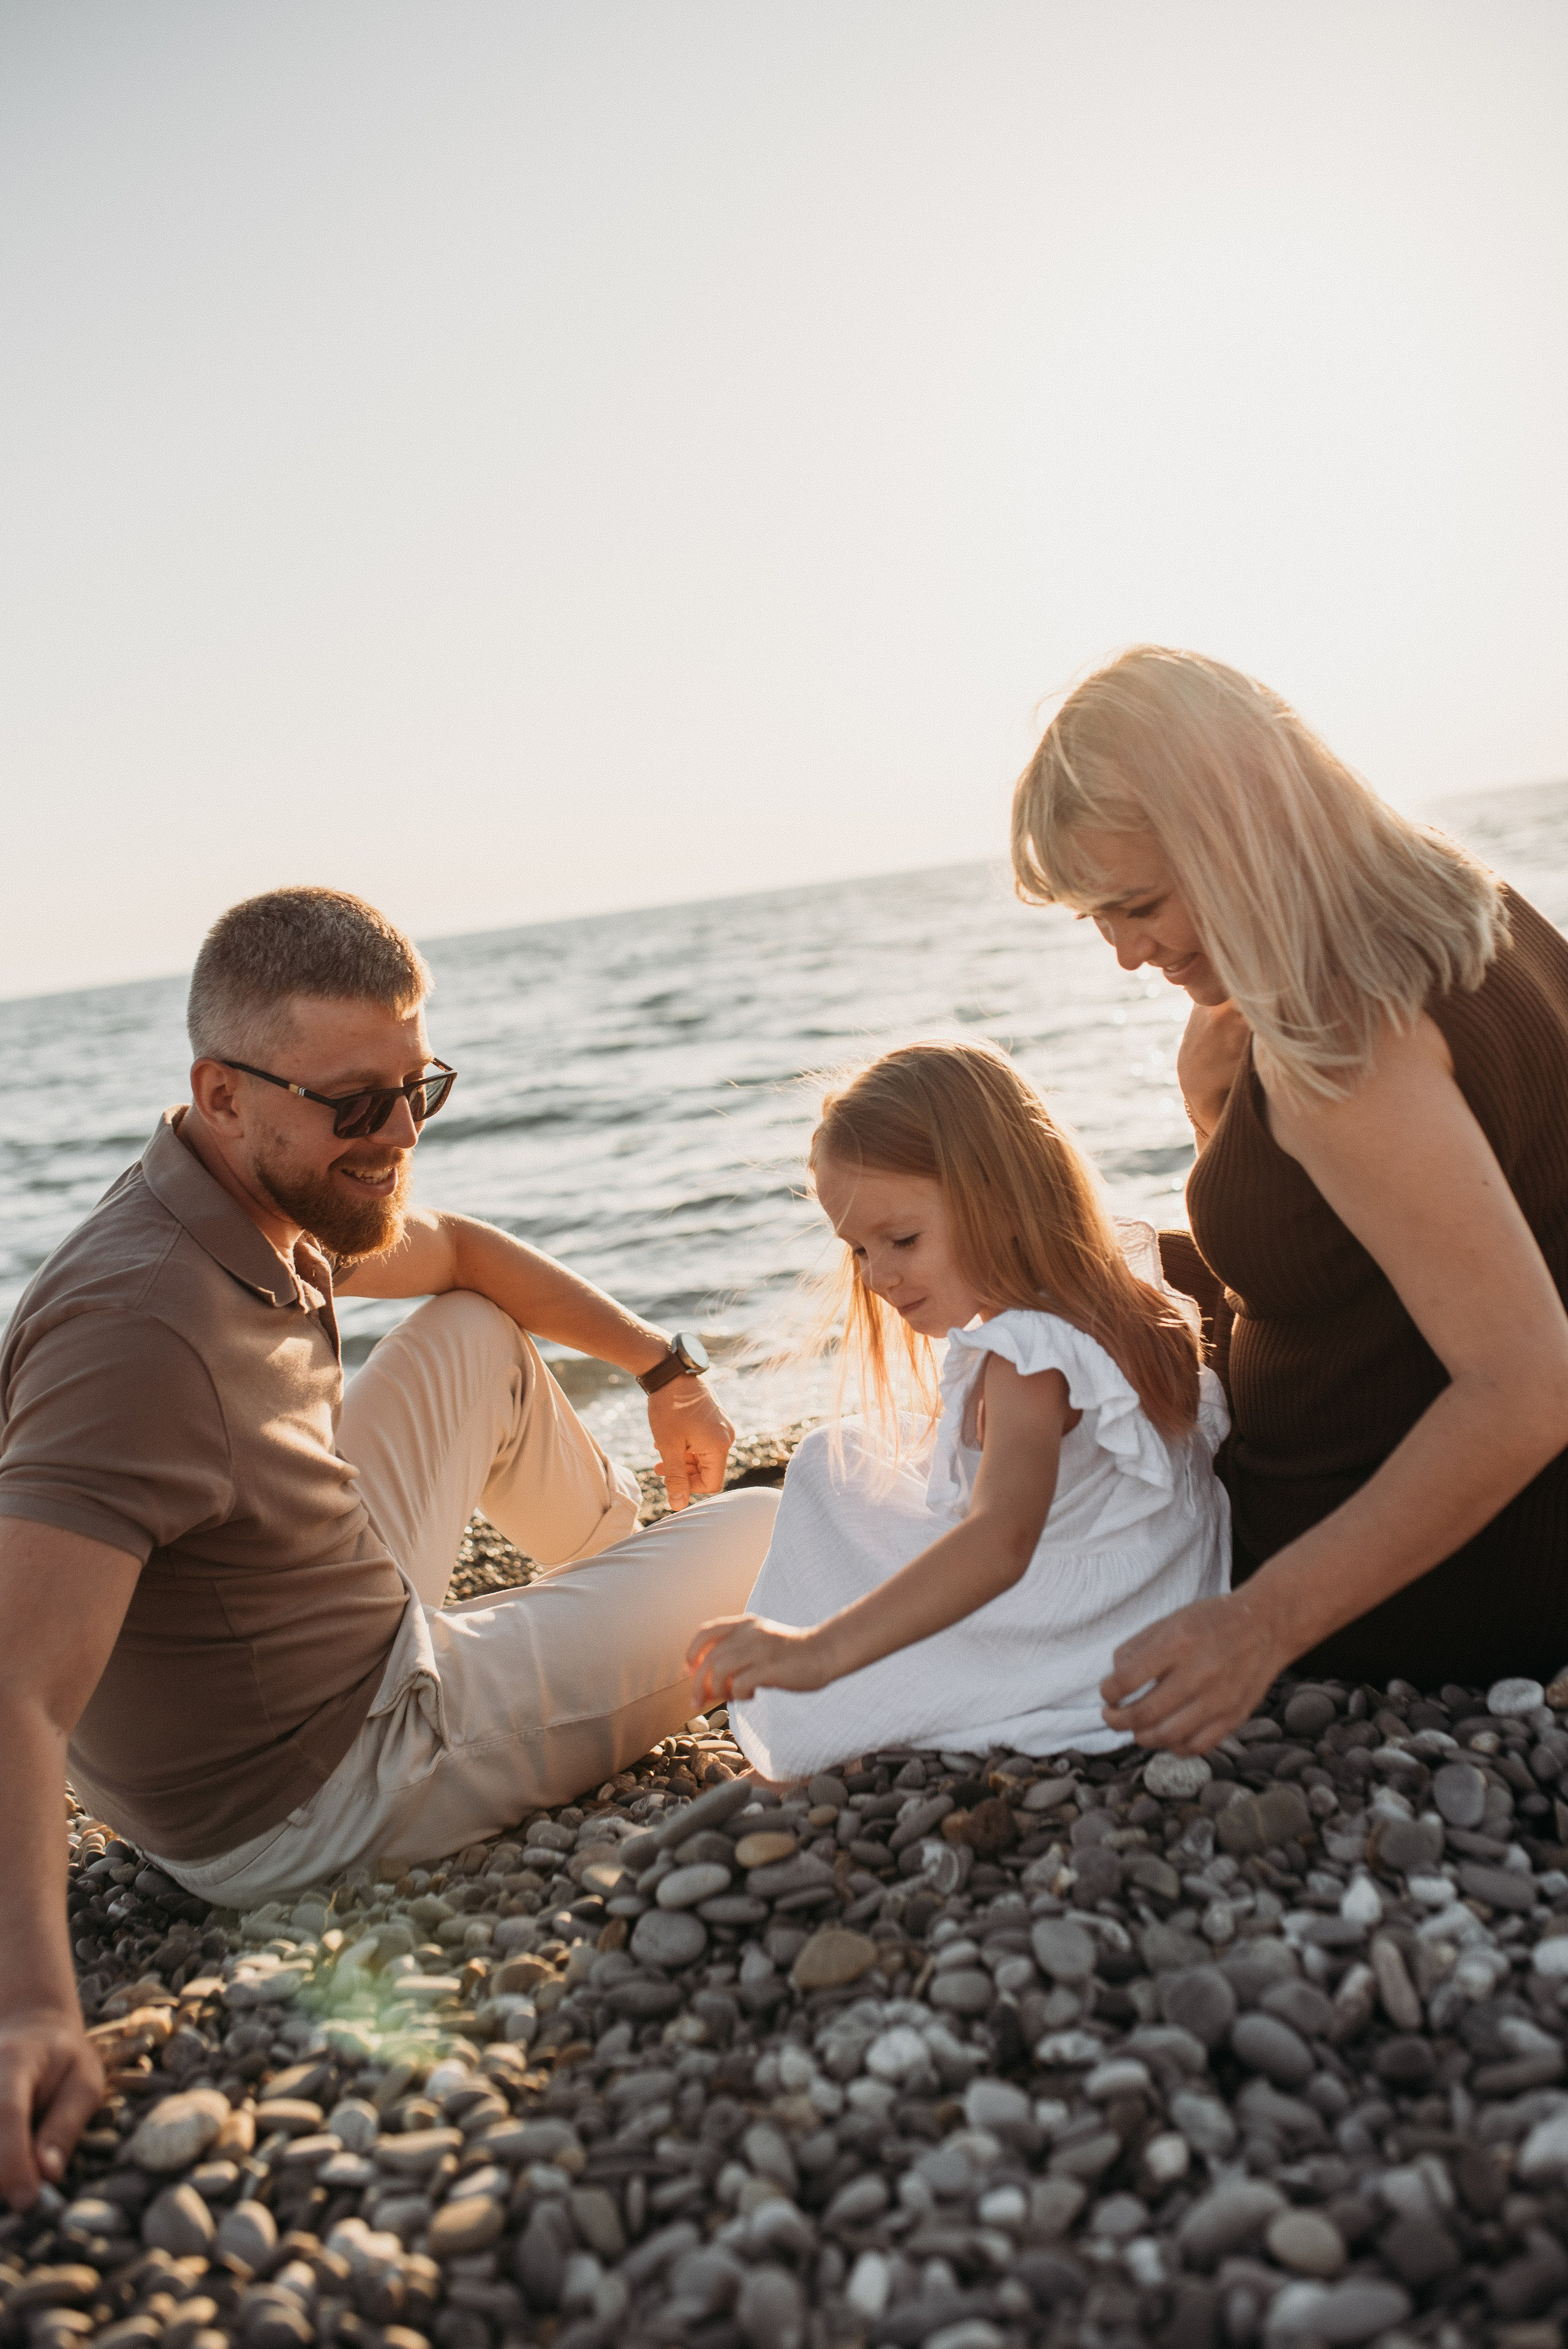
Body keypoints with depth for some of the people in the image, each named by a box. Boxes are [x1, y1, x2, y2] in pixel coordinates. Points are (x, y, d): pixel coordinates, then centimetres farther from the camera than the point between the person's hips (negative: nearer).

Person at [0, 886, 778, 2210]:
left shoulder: (271, 1203, -5)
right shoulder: (144, 1326, -34)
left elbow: (456, 1251, 16)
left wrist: (660, 1364, 22)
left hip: (364, 1637, 8)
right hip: (330, 1800, -8)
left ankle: (630, 1558, 42)